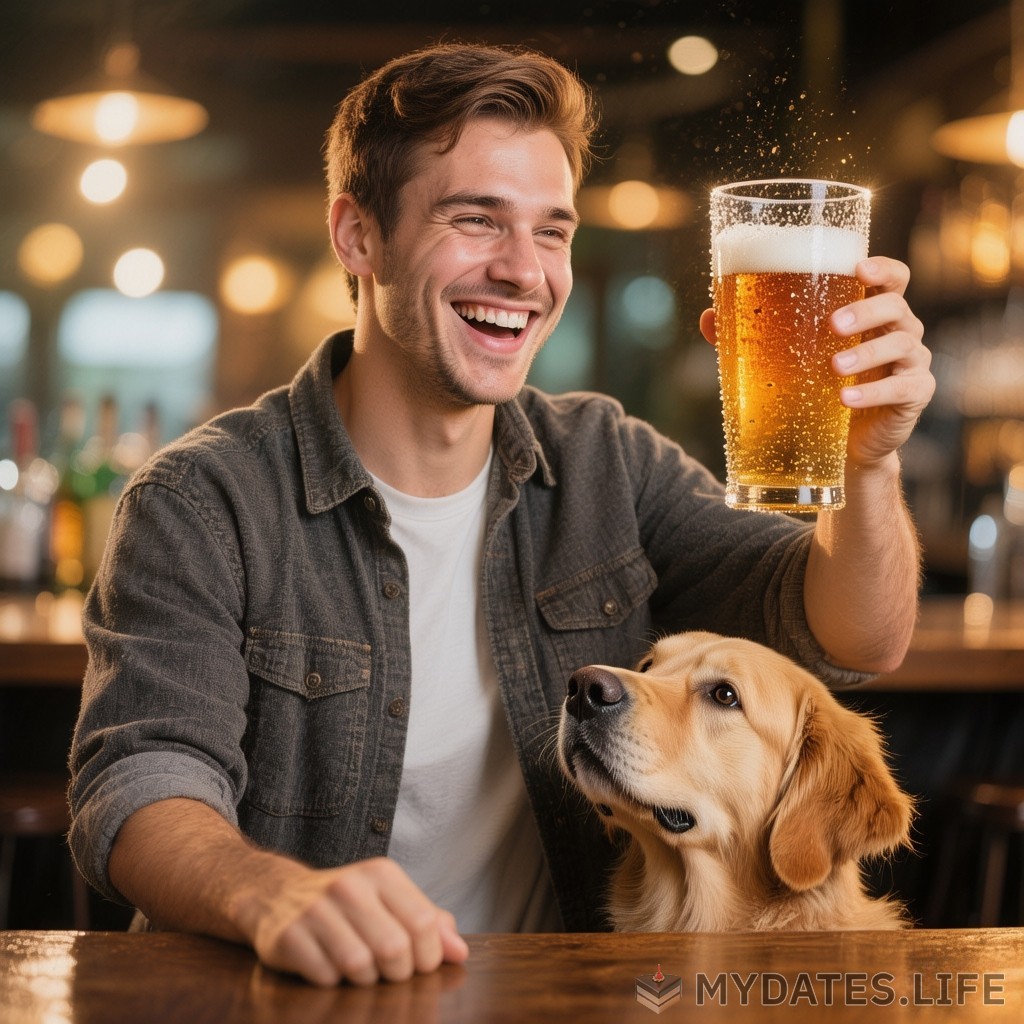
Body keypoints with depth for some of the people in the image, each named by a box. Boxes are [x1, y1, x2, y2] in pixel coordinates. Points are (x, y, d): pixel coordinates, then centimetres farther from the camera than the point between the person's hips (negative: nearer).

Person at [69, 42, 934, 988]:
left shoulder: (608, 465, 6)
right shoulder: (204, 506, -6)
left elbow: (857, 643, -2)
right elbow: (142, 785, -18)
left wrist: (868, 460, -22)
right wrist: (273, 894, -40)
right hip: (313, 1000, -1)